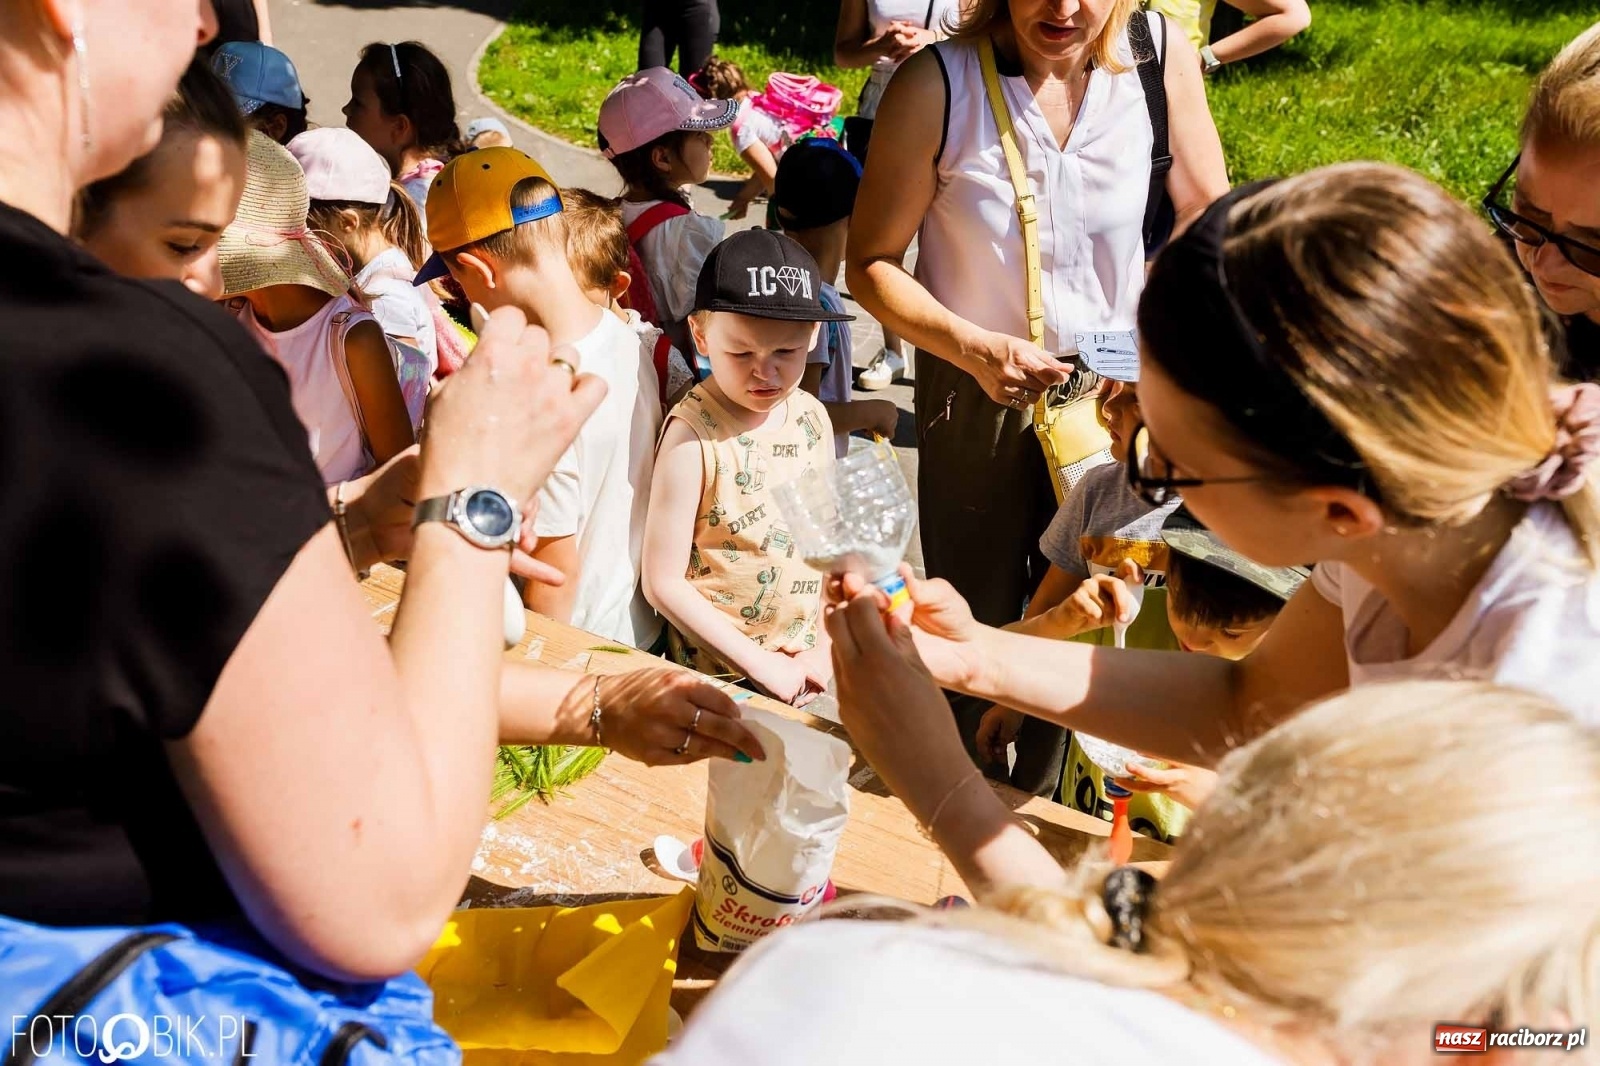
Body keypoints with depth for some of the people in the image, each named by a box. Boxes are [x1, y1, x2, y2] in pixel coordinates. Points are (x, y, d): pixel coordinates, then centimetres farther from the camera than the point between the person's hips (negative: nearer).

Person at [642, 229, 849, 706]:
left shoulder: (812, 416, -3)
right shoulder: (694, 434, -21)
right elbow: (663, 582, -18)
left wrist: (830, 646, -3)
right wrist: (760, 664, -16)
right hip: (721, 676, -5)